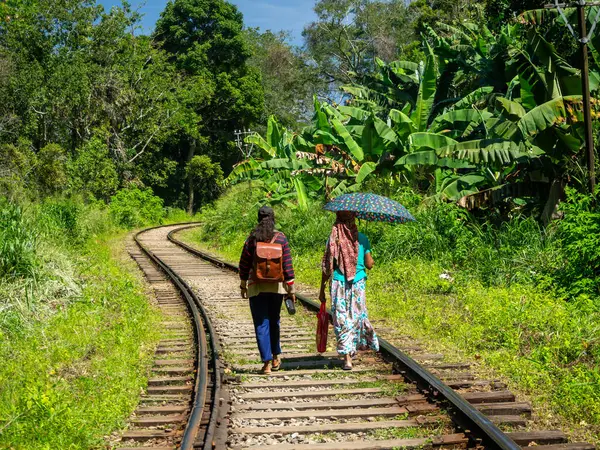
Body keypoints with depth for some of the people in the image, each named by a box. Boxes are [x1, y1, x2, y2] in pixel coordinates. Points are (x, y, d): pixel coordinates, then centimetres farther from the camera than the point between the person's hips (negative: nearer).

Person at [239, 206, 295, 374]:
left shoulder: (252, 238, -5)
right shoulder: (281, 237, -3)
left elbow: (244, 263, -1)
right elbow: (287, 263, -3)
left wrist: (243, 285, 10)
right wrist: (291, 286, 2)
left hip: (257, 286, -2)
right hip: (277, 285, 2)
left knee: (261, 324, 2)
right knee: (274, 322, 19)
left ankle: (267, 362, -2)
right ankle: (275, 357, 27)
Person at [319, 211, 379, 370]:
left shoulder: (333, 238, -3)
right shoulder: (362, 238, -1)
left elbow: (327, 267, -2)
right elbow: (369, 264, -1)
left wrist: (322, 289, 5)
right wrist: (372, 261, 23)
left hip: (339, 283, -1)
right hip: (358, 282, 1)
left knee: (341, 319, 3)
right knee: (357, 315, 19)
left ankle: (347, 358, 0)